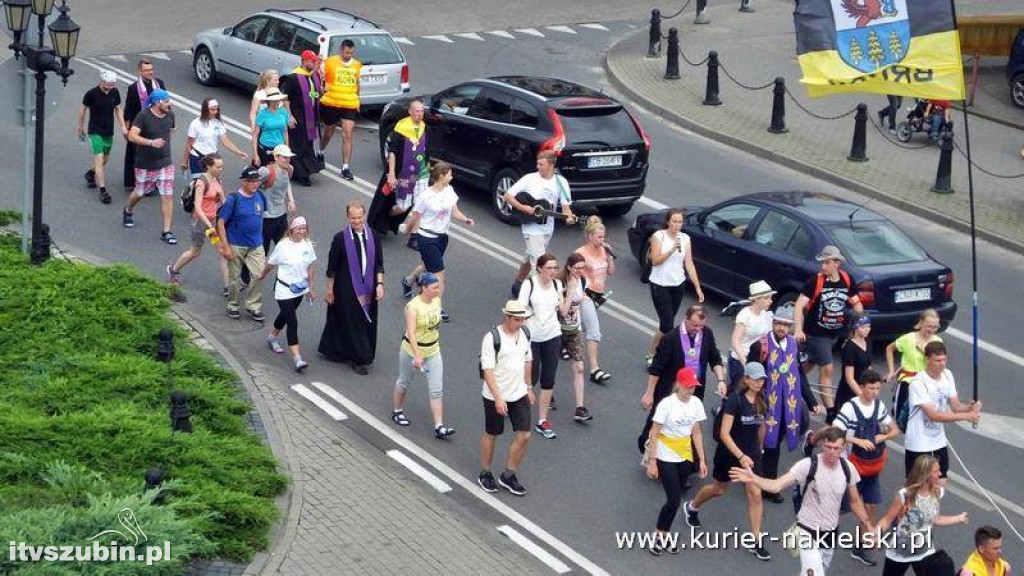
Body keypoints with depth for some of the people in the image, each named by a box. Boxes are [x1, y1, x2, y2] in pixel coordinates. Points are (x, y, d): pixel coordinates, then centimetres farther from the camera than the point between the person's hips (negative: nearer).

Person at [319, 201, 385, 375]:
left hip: (368, 288, 4)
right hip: (347, 289, -4)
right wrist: (329, 290, -3)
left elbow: (379, 263, 4)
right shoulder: (340, 238, -12)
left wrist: (380, 284, -6)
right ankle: (360, 360, 12)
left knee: (367, 322, 12)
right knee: (353, 323, 2)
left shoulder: (372, 236, -1)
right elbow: (332, 267, -6)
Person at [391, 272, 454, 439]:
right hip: (412, 350, -5)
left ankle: (439, 427, -2)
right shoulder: (413, 306, -24)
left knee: (437, 390, -2)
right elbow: (411, 332, -31)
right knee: (404, 382, 18)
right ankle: (397, 412, 42)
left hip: (433, 351, 5)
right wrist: (417, 355, -39)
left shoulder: (437, 300, -4)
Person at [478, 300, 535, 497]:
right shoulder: (492, 338, -18)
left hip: (519, 394, 6)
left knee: (524, 436, 2)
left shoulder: (524, 333, 2)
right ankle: (485, 474, 30)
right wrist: (498, 398, -25)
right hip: (495, 397, -6)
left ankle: (508, 476, 18)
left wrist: (528, 387, 19)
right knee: (491, 435, 10)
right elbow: (487, 370, -20)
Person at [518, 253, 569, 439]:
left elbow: (563, 311, 6)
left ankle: (542, 422, 12)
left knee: (548, 381, 4)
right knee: (531, 378, 5)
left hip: (552, 336, 4)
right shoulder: (529, 284, -10)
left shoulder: (557, 284, 4)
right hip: (532, 337, -4)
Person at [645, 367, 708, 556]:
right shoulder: (666, 404, -19)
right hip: (666, 458, -5)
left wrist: (702, 460, 6)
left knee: (675, 500, 9)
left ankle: (663, 536, 23)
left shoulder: (696, 403, -3)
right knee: (674, 500, -8)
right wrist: (652, 462, -14)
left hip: (685, 457, 5)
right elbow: (654, 434, -14)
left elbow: (697, 433, 6)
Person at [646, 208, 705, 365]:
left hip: (677, 285, 4)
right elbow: (655, 260, -15)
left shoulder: (685, 238, 2)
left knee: (668, 323, 11)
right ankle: (651, 354, 6)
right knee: (667, 324, -10)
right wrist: (672, 249, -27)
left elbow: (689, 264, 1)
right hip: (660, 286, -4)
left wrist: (698, 287, -4)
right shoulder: (658, 236, -9)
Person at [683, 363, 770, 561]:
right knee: (719, 489, 17)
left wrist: (759, 449, 22)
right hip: (729, 452, -4)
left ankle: (755, 542, 1)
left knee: (755, 493, -5)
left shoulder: (761, 400, -4)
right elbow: (724, 433, -27)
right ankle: (692, 507, 48)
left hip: (751, 453, 4)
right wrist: (741, 456, -35)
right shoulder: (735, 400, -23)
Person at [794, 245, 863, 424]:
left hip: (835, 333, 5)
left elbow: (856, 303, 10)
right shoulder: (816, 281, -17)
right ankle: (830, 411, -4)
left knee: (810, 363, 20)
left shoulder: (847, 280, -2)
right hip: (815, 333, -5)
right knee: (827, 369, -7)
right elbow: (800, 305, -21)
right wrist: (798, 330, -32)